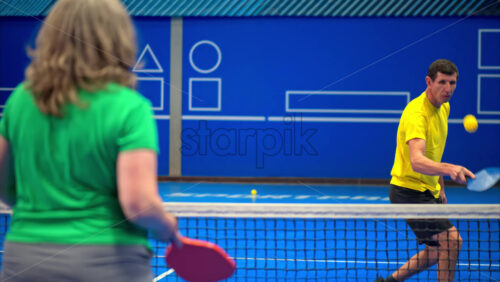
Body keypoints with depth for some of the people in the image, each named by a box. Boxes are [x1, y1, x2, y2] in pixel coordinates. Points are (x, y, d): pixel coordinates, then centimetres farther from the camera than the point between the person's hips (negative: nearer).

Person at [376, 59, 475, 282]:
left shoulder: (443, 107, 6)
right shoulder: (416, 113, -24)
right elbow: (416, 161, -40)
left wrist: (440, 187, 21)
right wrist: (448, 169, -56)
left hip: (428, 191, 10)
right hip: (409, 190, -10)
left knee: (438, 252, 15)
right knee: (452, 239, -19)